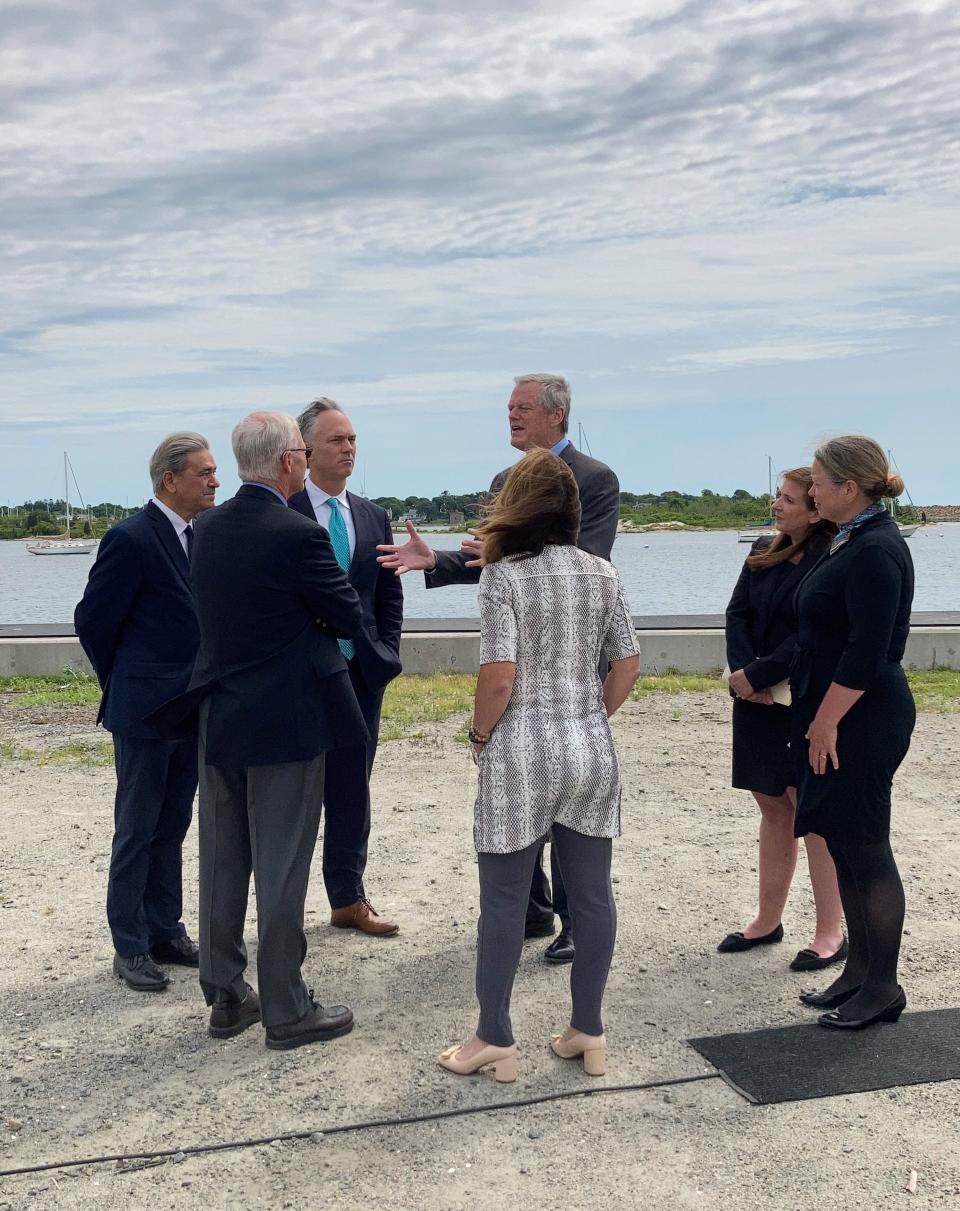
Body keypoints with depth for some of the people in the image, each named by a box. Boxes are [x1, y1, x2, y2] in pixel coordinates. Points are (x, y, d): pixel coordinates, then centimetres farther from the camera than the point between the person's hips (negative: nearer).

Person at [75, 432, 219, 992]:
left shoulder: (202, 535, 7)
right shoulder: (130, 538, -15)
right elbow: (93, 620, -8)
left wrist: (199, 691, 9)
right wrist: (124, 688, 1)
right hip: (145, 712, -7)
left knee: (172, 828, 16)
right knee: (137, 830, 4)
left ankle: (166, 932, 28)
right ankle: (130, 948, 16)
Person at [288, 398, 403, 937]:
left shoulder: (373, 517, 9)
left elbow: (390, 594, 14)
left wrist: (387, 651, 4)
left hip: (361, 672, 5)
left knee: (352, 789, 13)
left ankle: (348, 899, 26)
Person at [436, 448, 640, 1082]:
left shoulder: (504, 576, -11)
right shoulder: (602, 572, 4)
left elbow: (499, 677, -16)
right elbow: (629, 666, 7)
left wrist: (480, 733, 1)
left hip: (520, 754, -5)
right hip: (592, 752, 5)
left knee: (504, 899, 7)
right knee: (592, 893, 12)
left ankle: (496, 1038, 17)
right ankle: (588, 1031, 22)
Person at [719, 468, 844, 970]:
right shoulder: (764, 553, 9)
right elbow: (737, 614, 4)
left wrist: (757, 676, -17)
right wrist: (743, 672, -11)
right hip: (757, 702, 7)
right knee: (773, 808, 15)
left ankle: (830, 932, 11)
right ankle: (768, 919, 25)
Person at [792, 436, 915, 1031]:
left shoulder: (876, 551, -18)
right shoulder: (855, 541, 12)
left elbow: (866, 654, -23)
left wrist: (827, 721, -19)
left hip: (862, 722, -10)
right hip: (839, 719, 10)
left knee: (865, 848, -1)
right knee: (845, 844, 14)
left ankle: (883, 987, 11)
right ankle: (860, 971, 25)